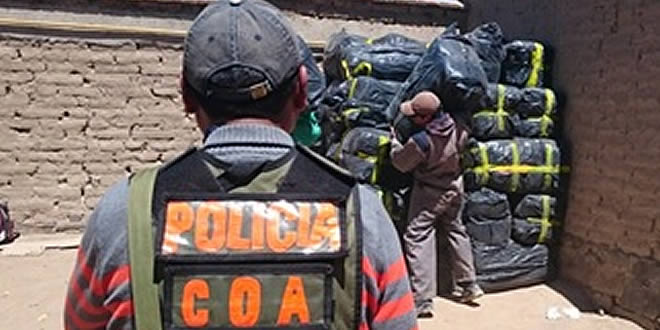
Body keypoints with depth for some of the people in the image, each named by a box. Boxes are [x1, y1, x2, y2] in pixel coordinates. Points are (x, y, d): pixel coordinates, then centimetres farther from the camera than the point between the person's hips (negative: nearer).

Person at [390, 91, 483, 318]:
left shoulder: (421, 141, -30)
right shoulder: (457, 129, -12)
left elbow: (401, 163, -13)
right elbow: (463, 144, 11)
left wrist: (394, 141, 3)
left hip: (429, 193, -7)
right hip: (454, 187, 7)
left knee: (417, 239, -1)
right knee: (456, 231, 22)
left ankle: (422, 301, -3)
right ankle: (468, 286, 35)